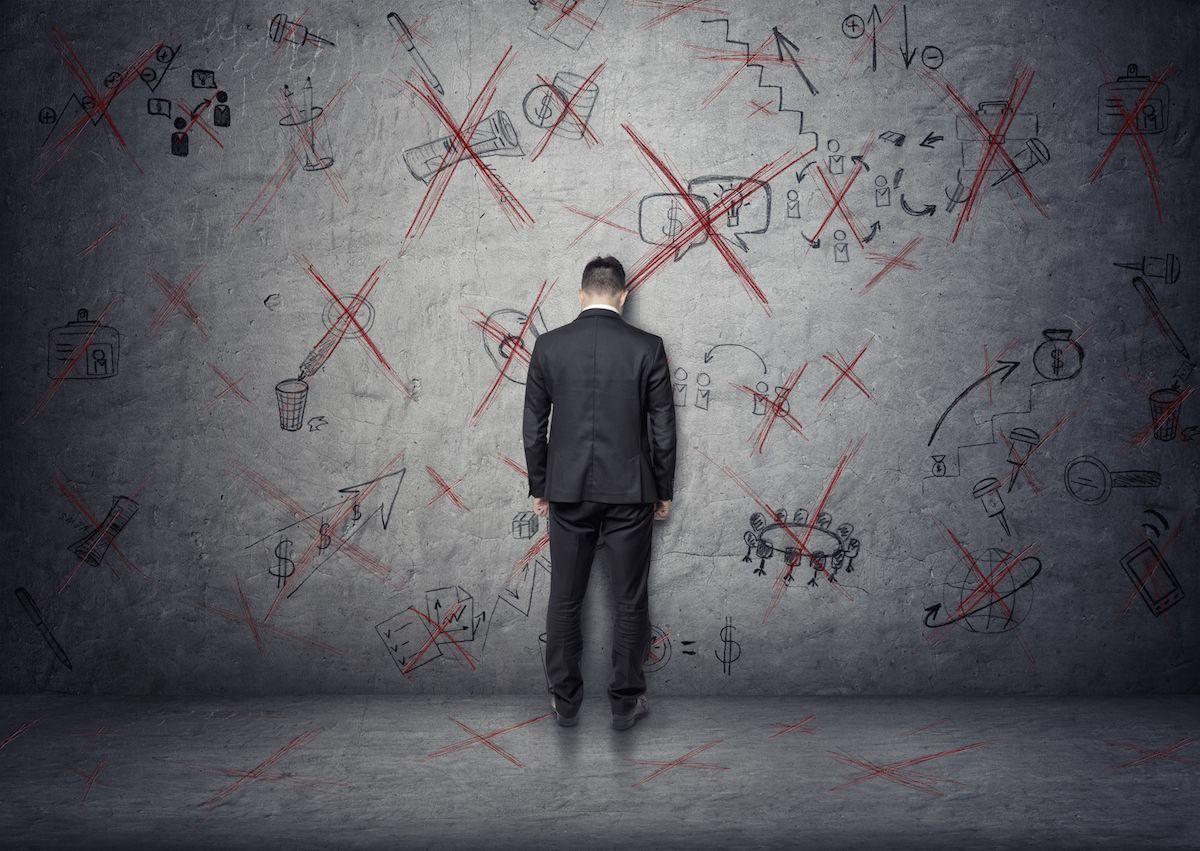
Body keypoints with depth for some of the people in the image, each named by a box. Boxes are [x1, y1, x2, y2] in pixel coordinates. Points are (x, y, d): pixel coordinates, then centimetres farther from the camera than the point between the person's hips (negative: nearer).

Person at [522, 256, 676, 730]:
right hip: (630, 493, -1)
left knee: (564, 601, 12)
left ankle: (565, 701, 22)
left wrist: (539, 488, 13)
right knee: (629, 601, 10)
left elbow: (533, 427, 2)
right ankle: (626, 703, 19)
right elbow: (663, 430, -2)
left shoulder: (549, 345, -2)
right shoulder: (647, 348, -6)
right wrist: (664, 491, 10)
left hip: (568, 492, 1)